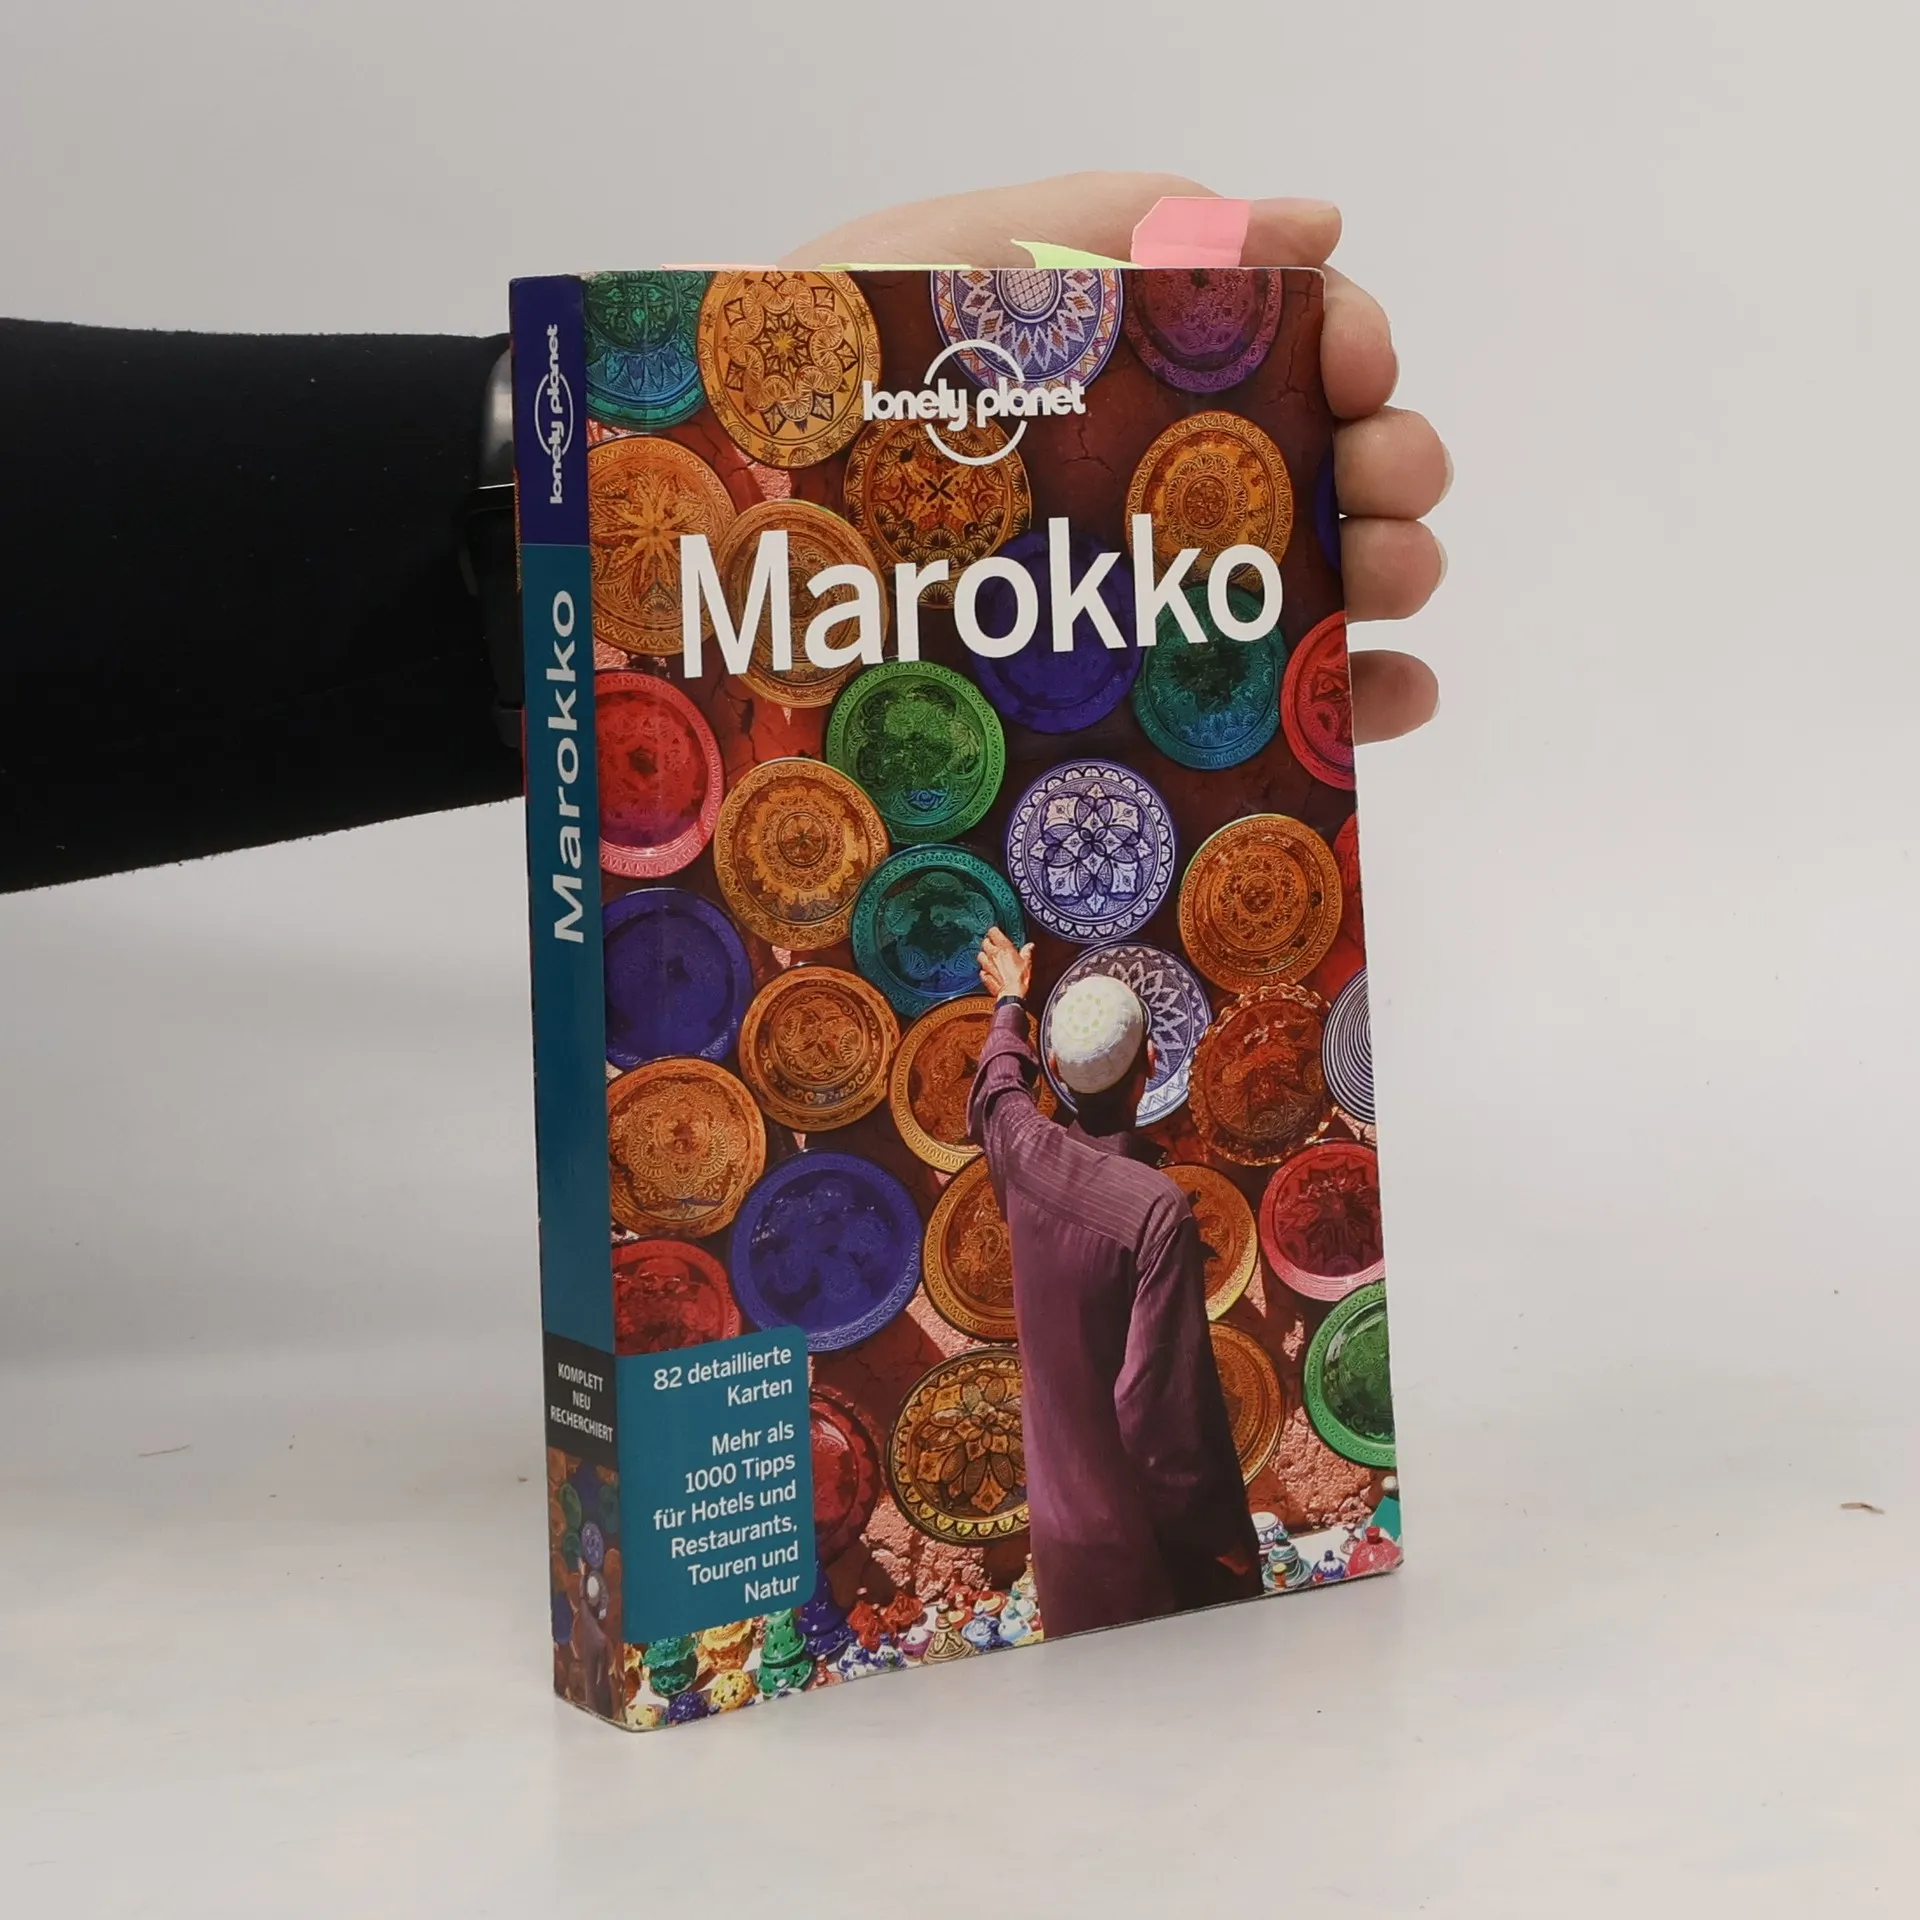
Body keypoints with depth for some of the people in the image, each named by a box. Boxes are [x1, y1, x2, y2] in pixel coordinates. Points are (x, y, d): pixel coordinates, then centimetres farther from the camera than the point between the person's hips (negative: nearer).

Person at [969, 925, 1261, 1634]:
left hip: (1060, 1528, 6)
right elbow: (1163, 1398, -24)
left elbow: (998, 1091, 22)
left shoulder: (1027, 1158, -4)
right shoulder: (1157, 1209, -23)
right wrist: (1219, 1531, -13)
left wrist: (1010, 1004, 42)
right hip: (1148, 1542, -6)